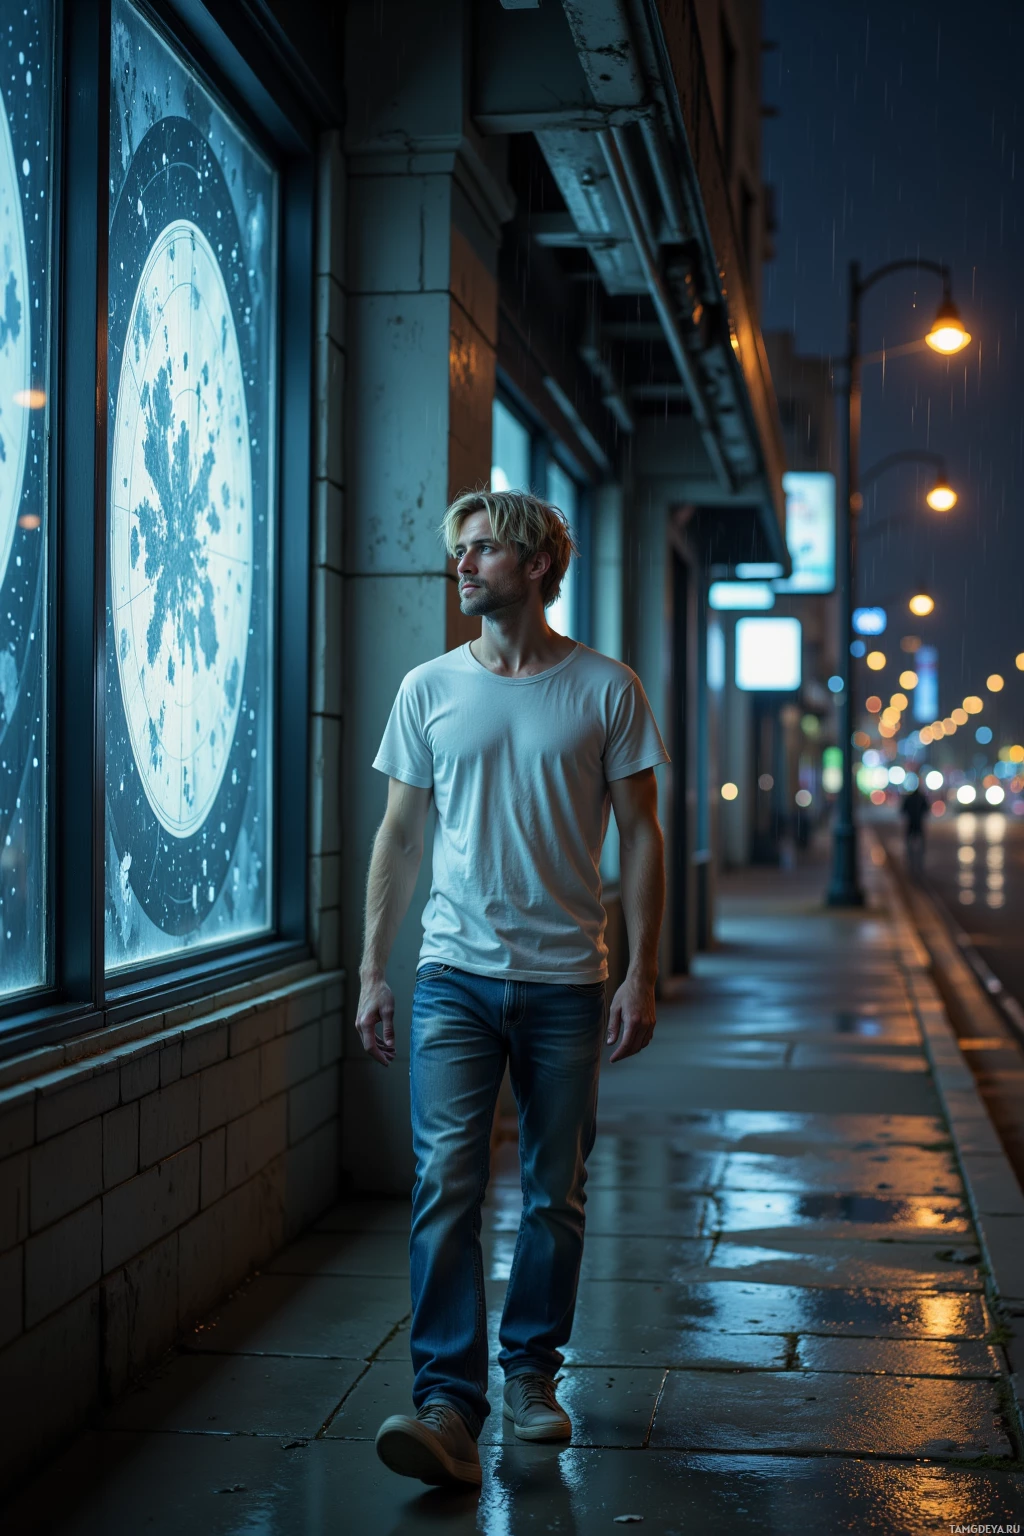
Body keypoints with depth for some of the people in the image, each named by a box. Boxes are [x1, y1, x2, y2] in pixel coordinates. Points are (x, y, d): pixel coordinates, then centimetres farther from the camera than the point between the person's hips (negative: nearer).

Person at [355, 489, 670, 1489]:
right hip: (454, 974, 1)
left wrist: (641, 975, -4)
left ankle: (531, 1372, 26)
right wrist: (371, 973, 4)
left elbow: (640, 836, 2)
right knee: (444, 1185, -9)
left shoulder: (606, 689, 1)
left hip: (565, 981, 0)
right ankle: (447, 1405, -8)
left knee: (555, 1195, 9)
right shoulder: (429, 689, 6)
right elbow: (398, 835, 9)